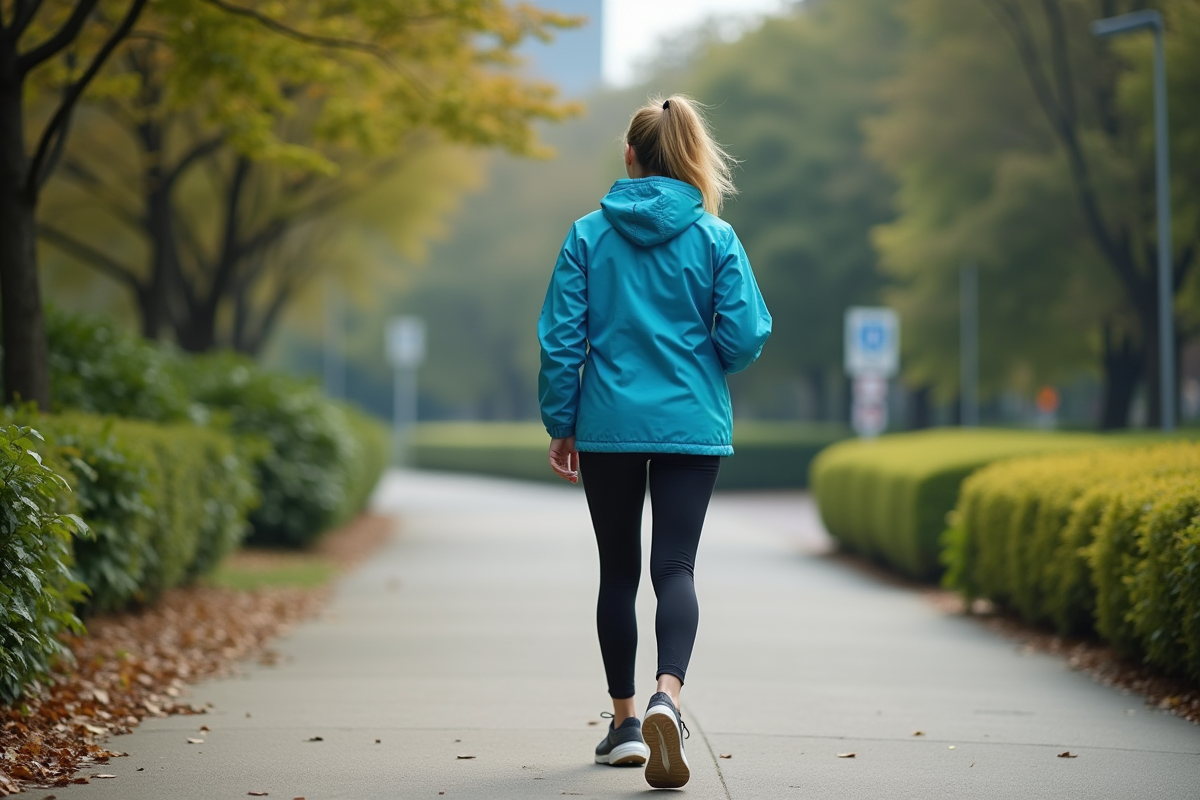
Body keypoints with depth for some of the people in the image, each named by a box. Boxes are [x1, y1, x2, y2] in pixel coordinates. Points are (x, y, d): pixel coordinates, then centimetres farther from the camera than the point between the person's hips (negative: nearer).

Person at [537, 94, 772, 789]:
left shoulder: (589, 234, -1)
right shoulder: (715, 237, -2)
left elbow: (561, 338, -2)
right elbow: (745, 338, -5)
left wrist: (560, 425, 7)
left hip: (607, 426, 1)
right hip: (693, 426, -1)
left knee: (618, 570, 13)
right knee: (675, 567, -3)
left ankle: (625, 720, 18)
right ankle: (667, 697, -28)